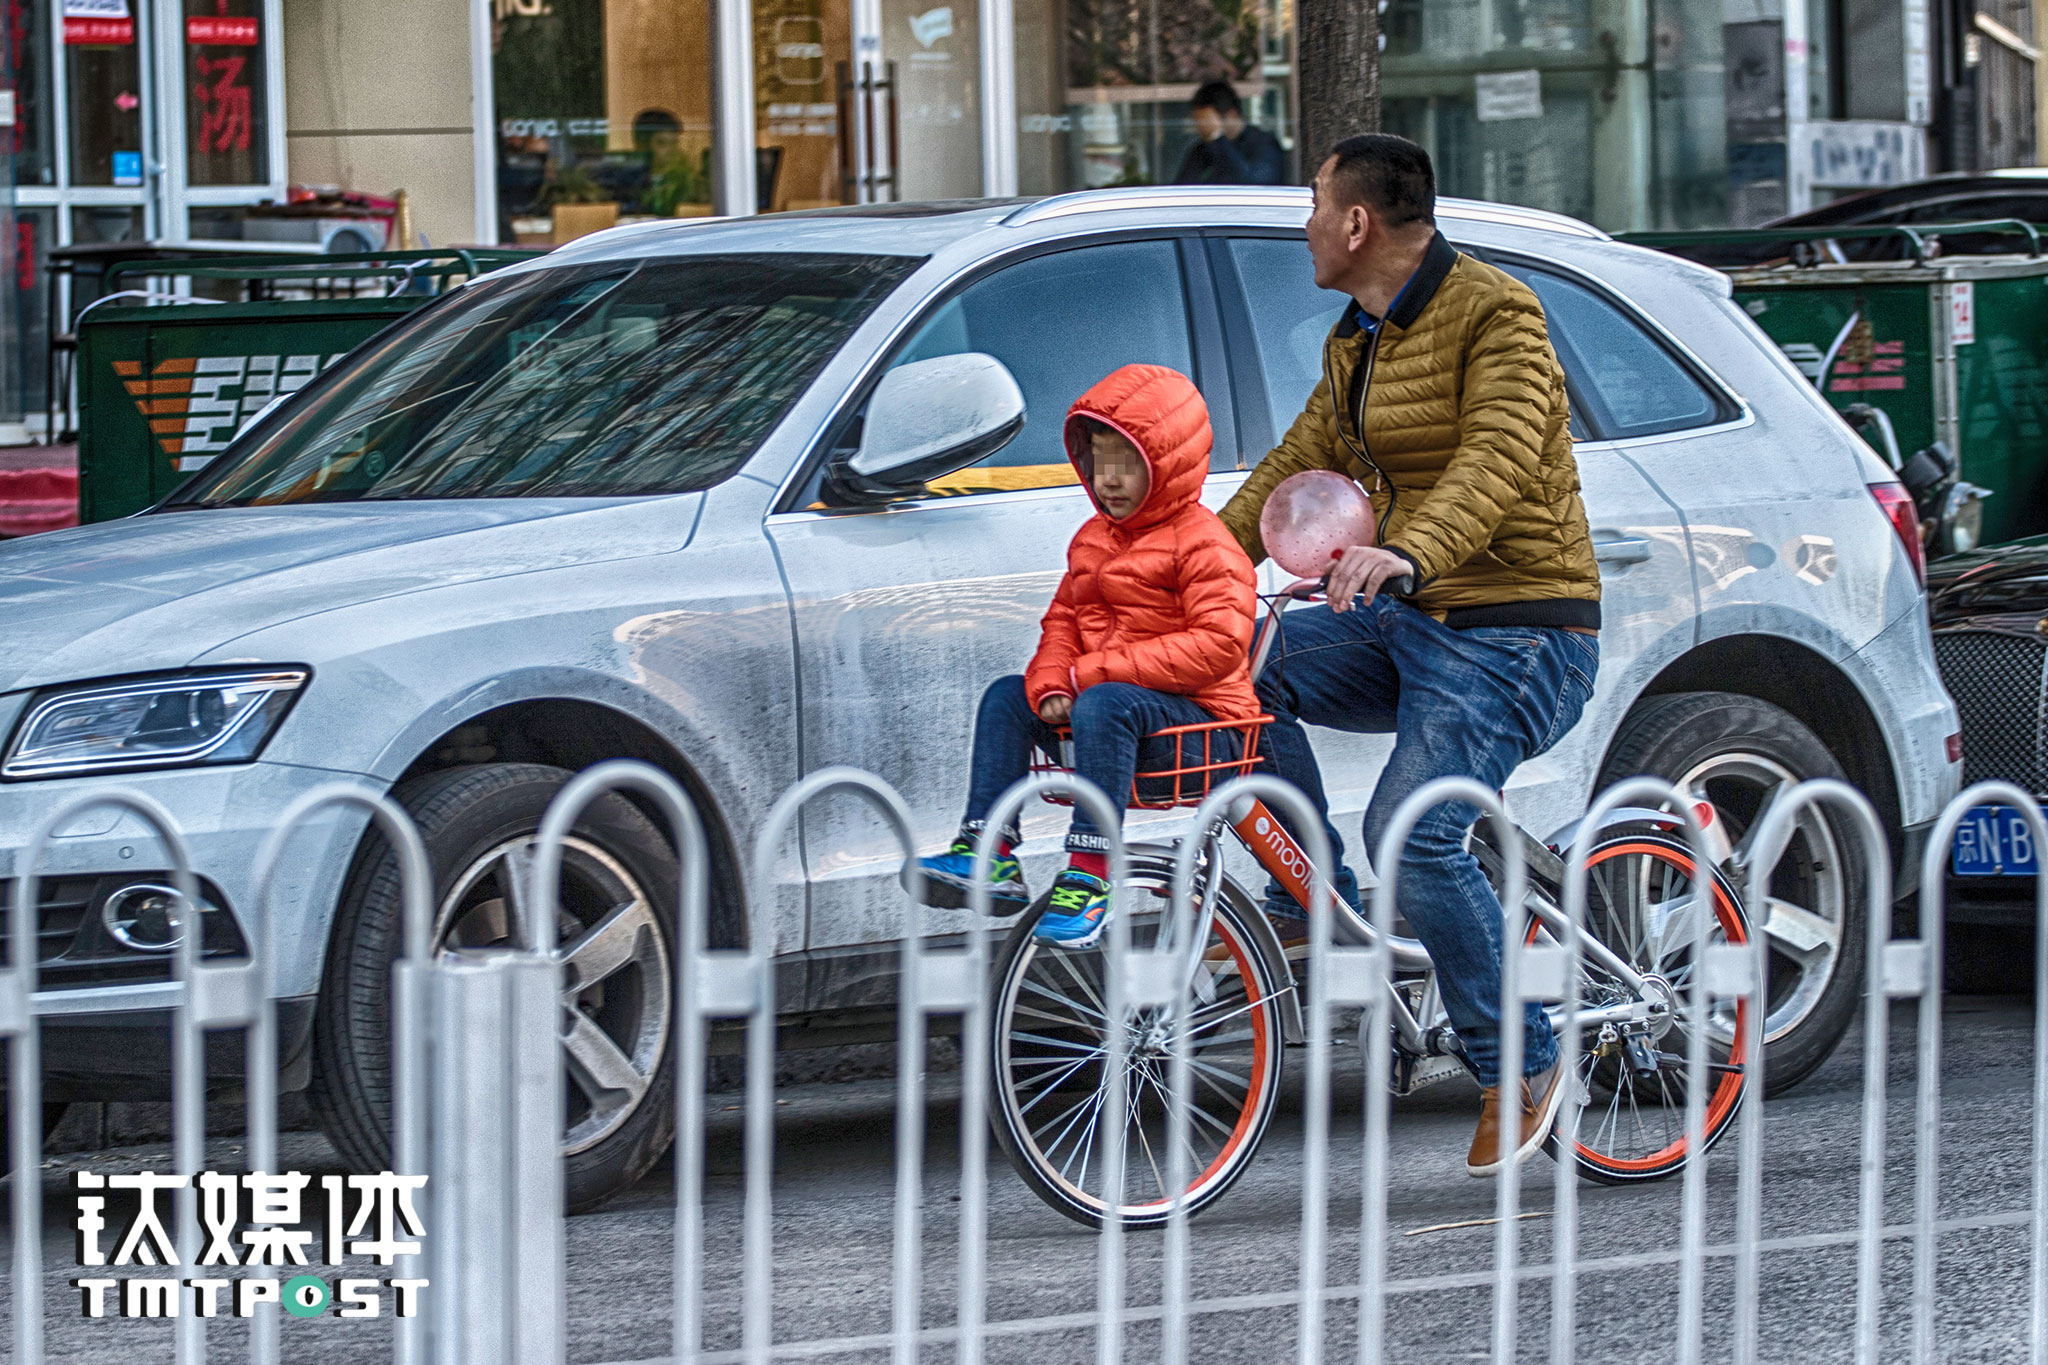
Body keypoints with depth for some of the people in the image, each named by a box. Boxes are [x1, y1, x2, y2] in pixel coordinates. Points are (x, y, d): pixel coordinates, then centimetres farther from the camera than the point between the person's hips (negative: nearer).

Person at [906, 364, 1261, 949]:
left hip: (1199, 725, -9)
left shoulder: (1201, 544, -11)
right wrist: (1050, 686, -9)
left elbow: (1218, 644, -23)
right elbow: (1063, 621, 16)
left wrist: (1092, 673, -22)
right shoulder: (1092, 540, 16)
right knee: (1008, 696, -2)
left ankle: (1087, 877, -40)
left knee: (1105, 705, -36)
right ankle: (990, 857, -10)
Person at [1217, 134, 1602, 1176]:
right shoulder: (1354, 344, 15)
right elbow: (1300, 466, 20)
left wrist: (1410, 554, -46)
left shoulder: (1495, 316, -14)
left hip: (1514, 632, -9)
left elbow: (1496, 459, -29)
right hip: (1409, 625, 9)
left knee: (1413, 832, -24)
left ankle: (1518, 1065, -10)